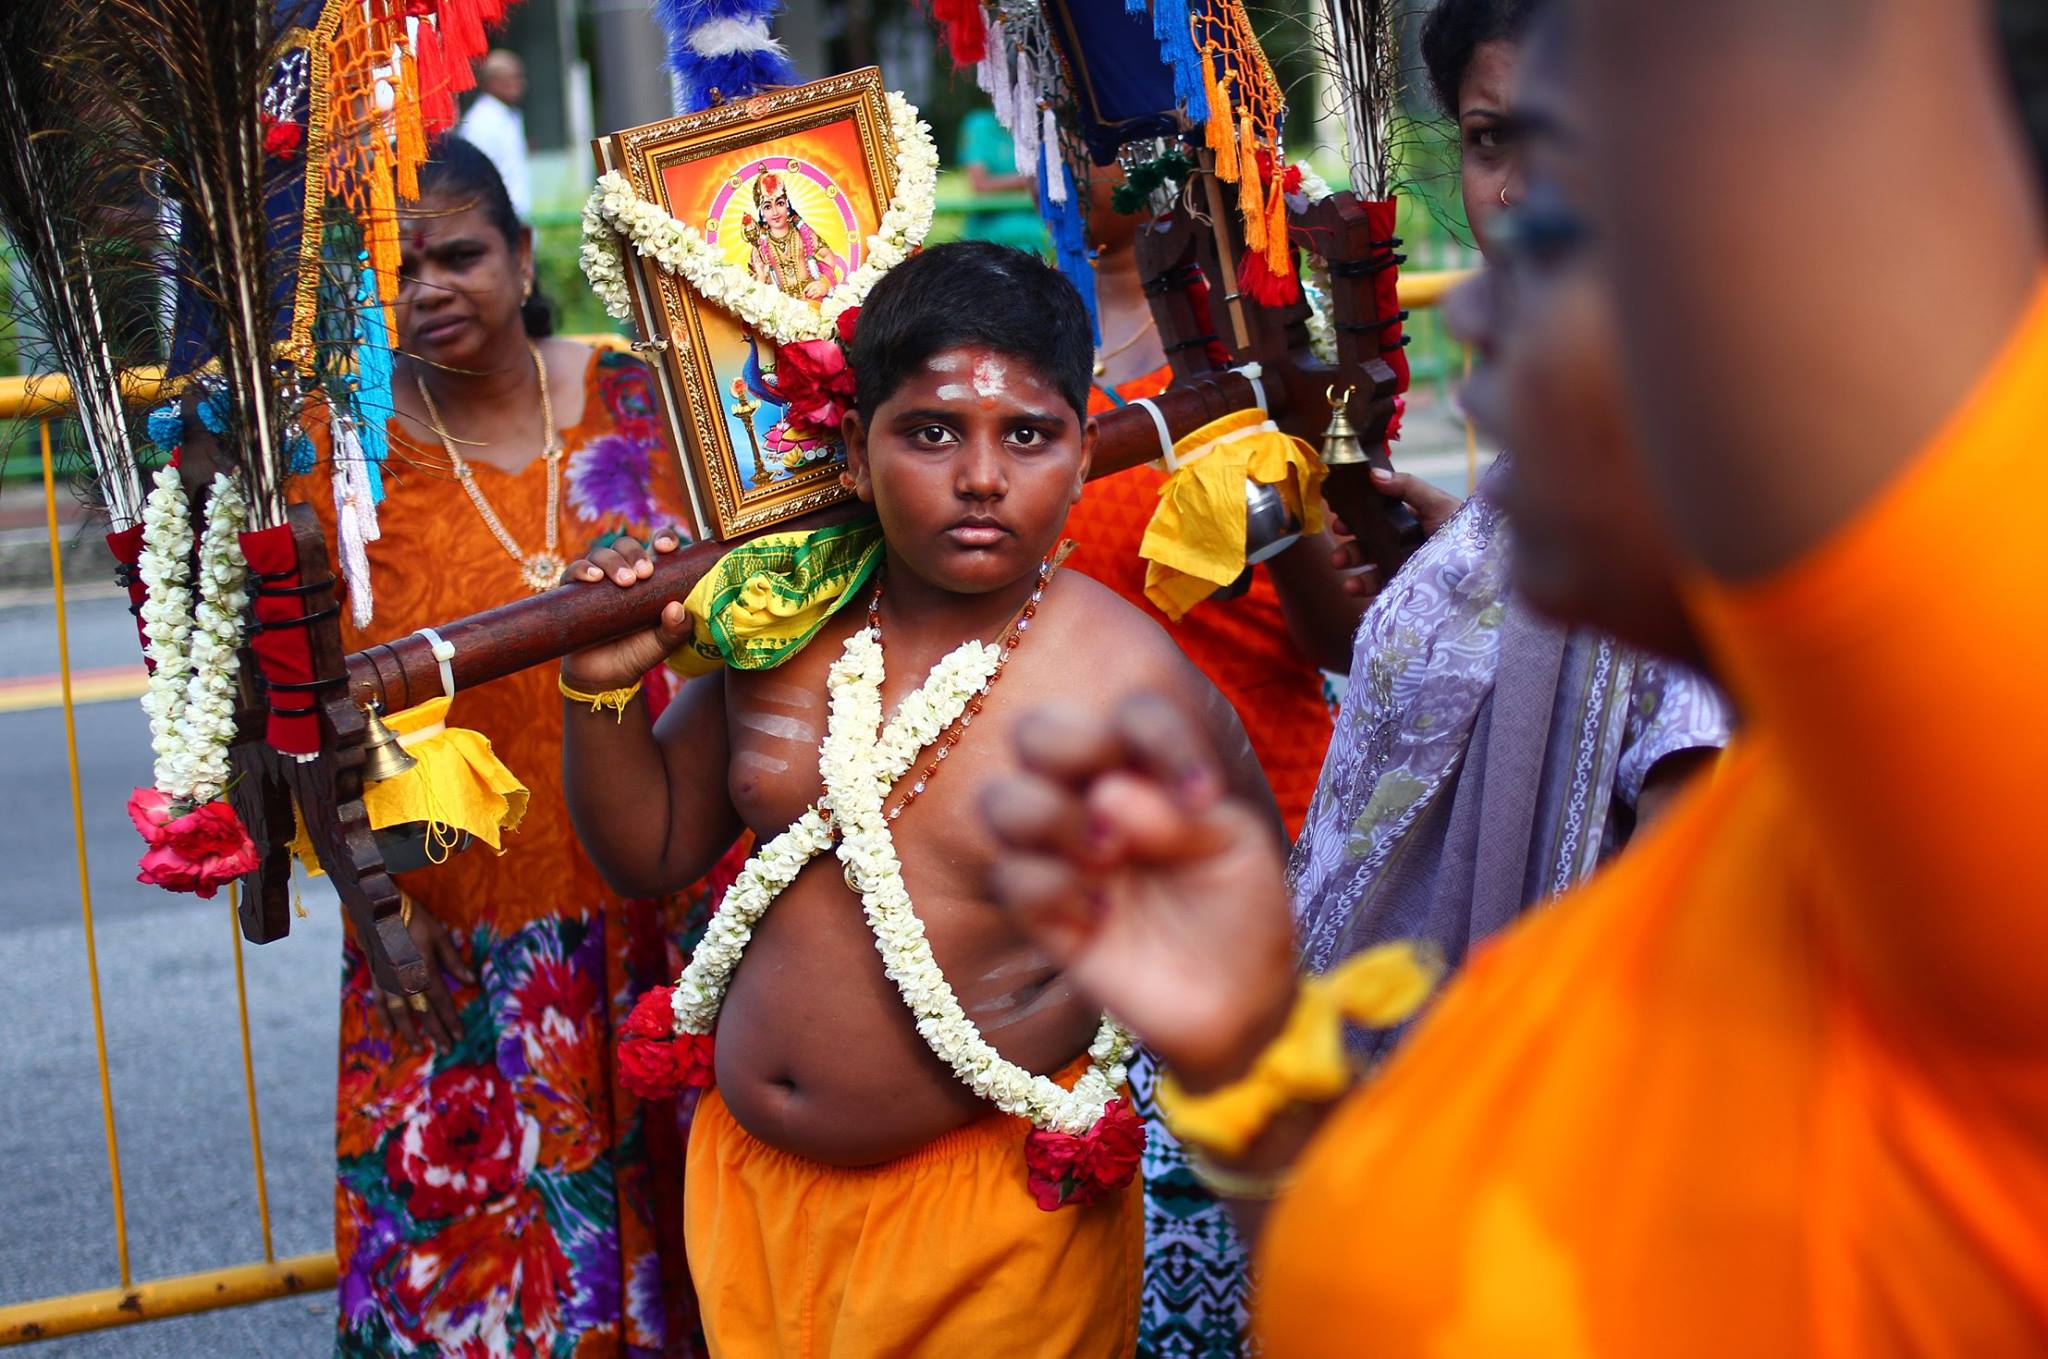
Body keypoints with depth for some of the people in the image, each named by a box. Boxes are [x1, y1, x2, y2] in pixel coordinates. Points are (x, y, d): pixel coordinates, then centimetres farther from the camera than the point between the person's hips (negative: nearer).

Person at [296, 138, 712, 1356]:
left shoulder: (636, 401, 2)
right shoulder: (344, 447, -3)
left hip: (669, 902, 2)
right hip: (468, 937, -1)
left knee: (678, 1202, 11)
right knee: (483, 1223, 5)